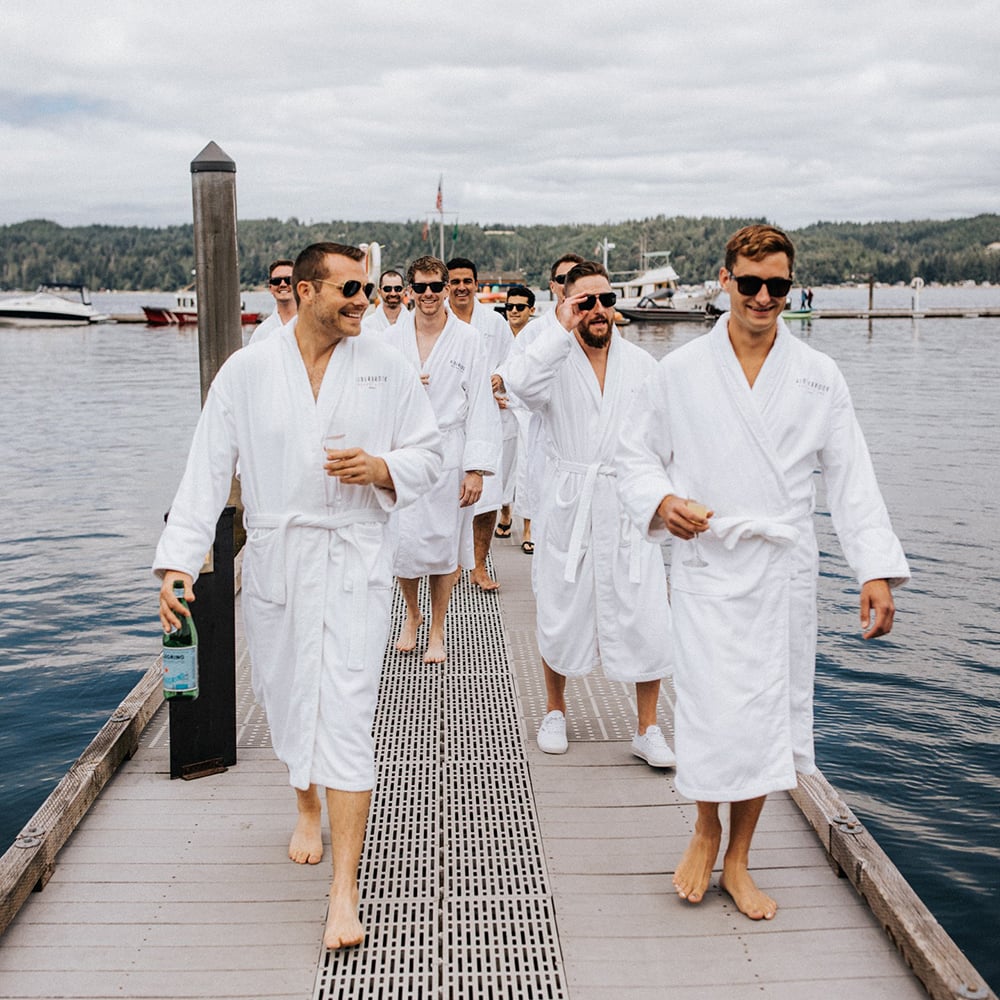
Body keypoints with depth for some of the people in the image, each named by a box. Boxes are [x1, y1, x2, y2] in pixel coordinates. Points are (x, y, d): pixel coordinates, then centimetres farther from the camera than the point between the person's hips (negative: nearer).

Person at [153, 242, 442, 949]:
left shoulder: (386, 369, 1)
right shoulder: (246, 372, 0)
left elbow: (428, 452, 7)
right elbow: (208, 471, -2)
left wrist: (381, 468, -15)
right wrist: (178, 561, -9)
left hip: (355, 561, -2)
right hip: (275, 561, 2)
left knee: (346, 715, -9)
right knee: (288, 702, 15)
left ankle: (344, 892, -6)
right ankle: (309, 809, 46)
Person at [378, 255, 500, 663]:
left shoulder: (468, 340, 1)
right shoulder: (390, 338, 6)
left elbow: (480, 407, -2)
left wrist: (476, 468, -8)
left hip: (448, 453, -1)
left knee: (442, 545, 5)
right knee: (402, 543, -1)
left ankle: (437, 632, 21)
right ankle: (412, 614, 28)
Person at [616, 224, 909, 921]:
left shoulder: (818, 377, 3)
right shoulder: (681, 371, 1)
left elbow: (852, 477, 2)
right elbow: (637, 452, 9)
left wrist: (877, 570, -7)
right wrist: (661, 500, -13)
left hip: (786, 570, 2)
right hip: (709, 564, -2)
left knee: (770, 714, 7)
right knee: (714, 715, -10)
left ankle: (738, 859, 25)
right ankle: (706, 831, 21)